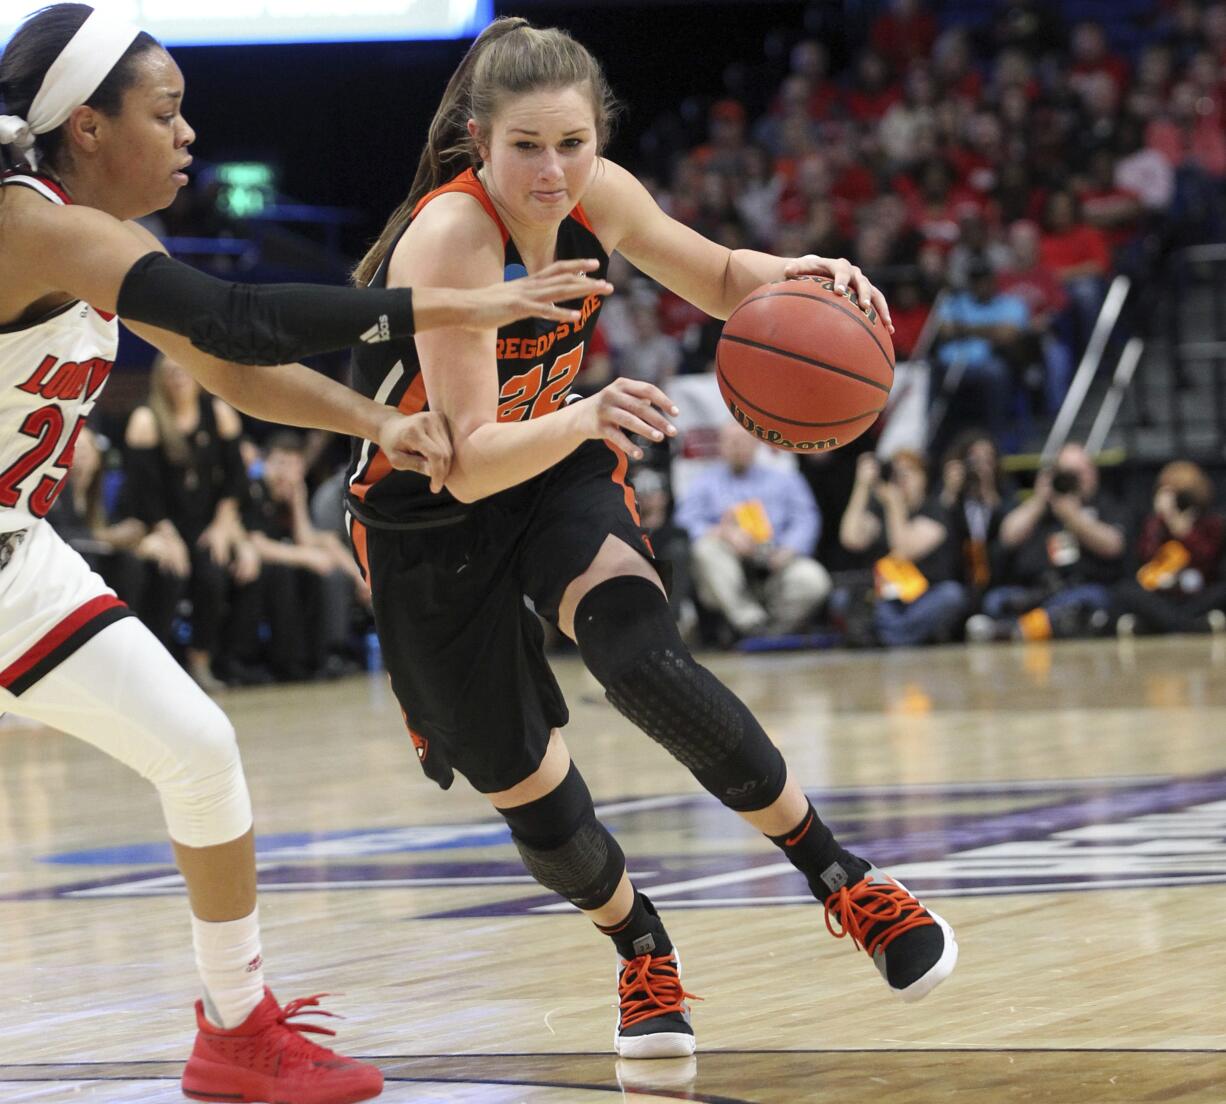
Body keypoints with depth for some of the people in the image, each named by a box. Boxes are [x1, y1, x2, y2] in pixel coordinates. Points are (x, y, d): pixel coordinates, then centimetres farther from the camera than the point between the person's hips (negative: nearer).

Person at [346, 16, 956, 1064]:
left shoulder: (597, 196, -13)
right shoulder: (449, 238, -31)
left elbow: (719, 278, 6)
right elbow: (468, 462, -35)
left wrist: (796, 275, -17)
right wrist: (584, 418, -53)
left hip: (557, 473, 3)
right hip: (430, 525, -3)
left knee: (647, 664, -25)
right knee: (529, 794, 3)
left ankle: (842, 879, -14)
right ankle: (643, 953, 32)